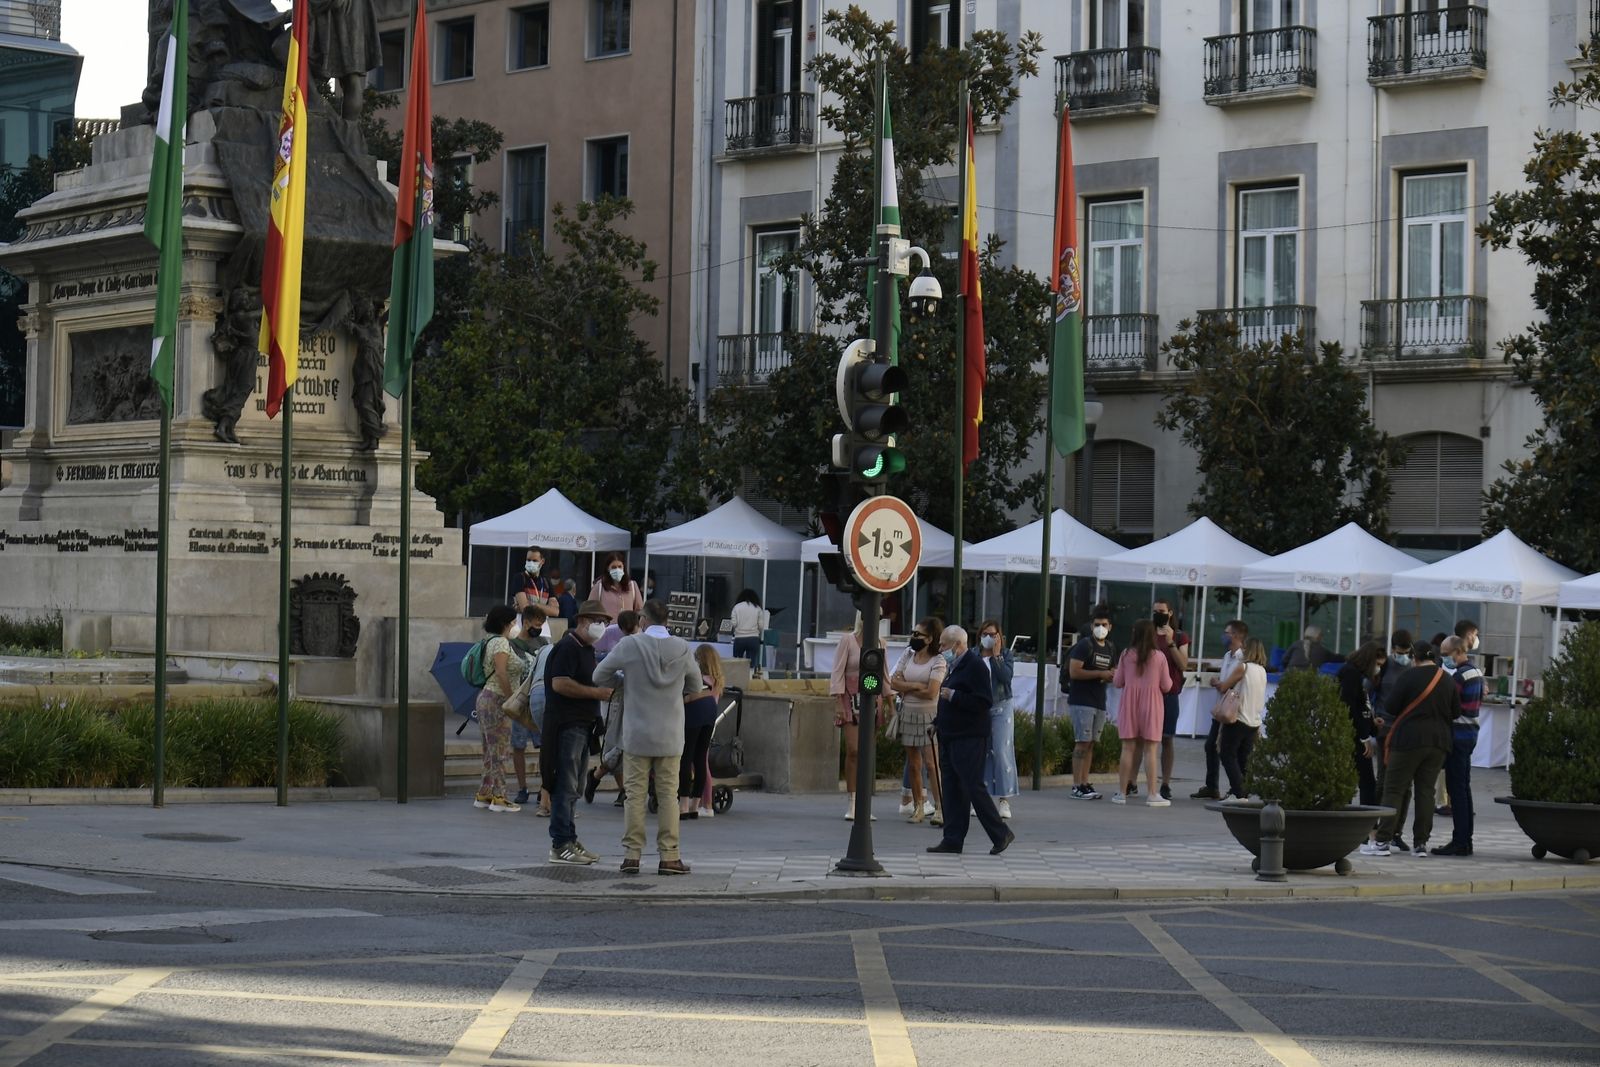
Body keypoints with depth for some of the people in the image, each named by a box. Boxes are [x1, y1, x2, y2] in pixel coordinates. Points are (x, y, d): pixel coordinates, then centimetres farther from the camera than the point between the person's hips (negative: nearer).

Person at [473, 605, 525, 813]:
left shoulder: (492, 642, 17)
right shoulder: (501, 642, -13)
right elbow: (501, 674, -21)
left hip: (487, 698, 10)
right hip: (496, 700, -10)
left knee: (491, 750, 13)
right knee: (499, 750, -7)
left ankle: (484, 795, 17)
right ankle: (498, 797, -6)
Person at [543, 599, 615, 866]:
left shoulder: (587, 649, 20)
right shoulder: (568, 647, -13)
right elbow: (559, 683, -24)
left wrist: (605, 688, 14)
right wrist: (596, 692, -21)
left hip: (582, 724, 10)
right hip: (567, 724, -10)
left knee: (573, 787, 14)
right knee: (565, 786, -10)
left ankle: (569, 840, 19)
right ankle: (560, 845, -9)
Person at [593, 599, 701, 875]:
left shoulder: (629, 645, -9)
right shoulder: (682, 649, -4)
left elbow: (599, 676, -1)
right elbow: (695, 688, 9)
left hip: (637, 735, -1)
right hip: (670, 736, 1)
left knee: (635, 794, 5)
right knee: (668, 795, 6)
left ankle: (631, 855, 4)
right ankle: (668, 856, 4)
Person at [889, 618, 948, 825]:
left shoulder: (938, 662, -6)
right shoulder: (907, 658, 11)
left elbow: (931, 692, -15)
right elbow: (894, 683, 1)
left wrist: (906, 688, -7)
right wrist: (916, 686, -11)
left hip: (929, 716, -6)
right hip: (908, 715, 6)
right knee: (913, 765, 7)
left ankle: (939, 807, -15)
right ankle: (917, 808, 12)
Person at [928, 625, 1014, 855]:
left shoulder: (975, 666, -13)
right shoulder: (955, 667, 18)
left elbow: (984, 701, -22)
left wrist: (953, 696, -21)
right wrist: (938, 722, 16)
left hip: (969, 739, -10)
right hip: (950, 738, 10)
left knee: (974, 788, -9)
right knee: (952, 790, 8)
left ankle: (1000, 834, -1)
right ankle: (952, 840, 10)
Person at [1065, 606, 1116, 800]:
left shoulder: (1110, 648, 15)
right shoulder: (1084, 646, -9)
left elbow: (1113, 670, 29)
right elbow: (1074, 672, -18)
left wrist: (1112, 675, 4)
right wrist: (1101, 674, -16)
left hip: (1099, 702, 8)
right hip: (1081, 701, -8)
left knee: (1091, 743, 8)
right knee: (1082, 742, -11)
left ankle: (1085, 784, 11)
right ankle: (1077, 787, -11)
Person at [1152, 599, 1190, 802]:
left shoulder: (1179, 637, 7)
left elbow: (1183, 665, -4)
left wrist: (1171, 643, -12)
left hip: (1169, 694, -1)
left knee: (1167, 739, 0)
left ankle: (1166, 785, 3)